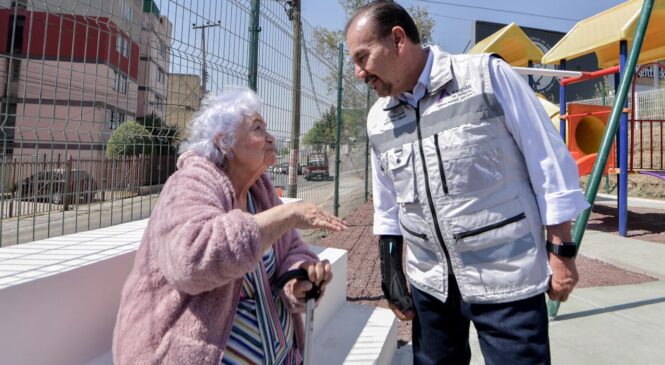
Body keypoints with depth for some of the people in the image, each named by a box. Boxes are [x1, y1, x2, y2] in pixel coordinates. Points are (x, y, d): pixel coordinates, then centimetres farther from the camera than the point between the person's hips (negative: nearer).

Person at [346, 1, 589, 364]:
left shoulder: (488, 75, -10)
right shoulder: (377, 119, 4)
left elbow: (548, 162, -7)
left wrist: (560, 250, -6)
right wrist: (391, 272, 9)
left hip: (506, 276, -4)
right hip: (429, 282, 5)